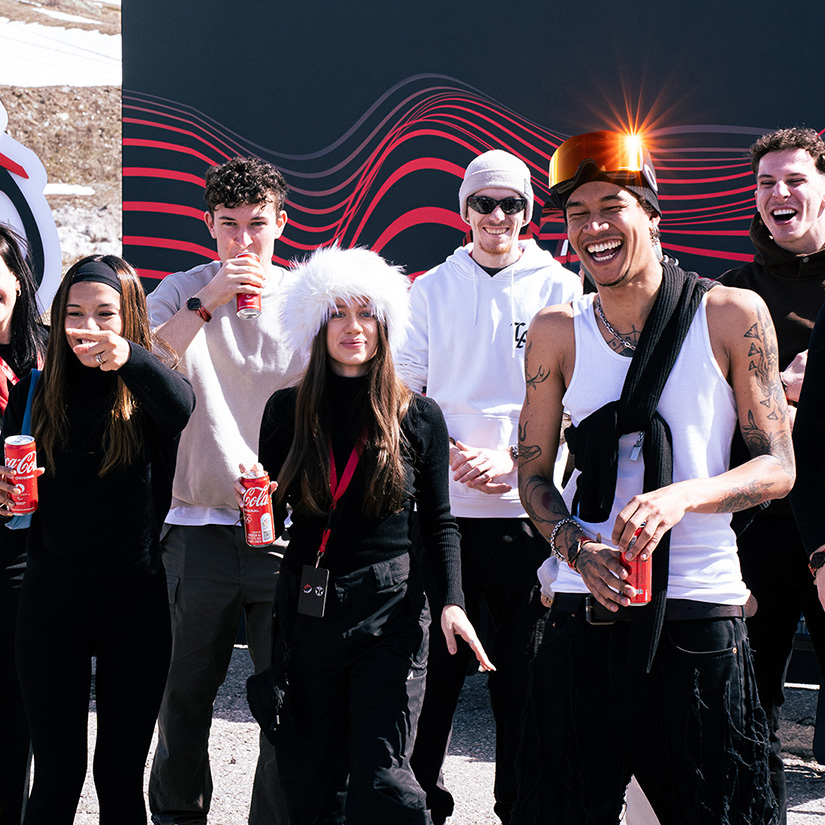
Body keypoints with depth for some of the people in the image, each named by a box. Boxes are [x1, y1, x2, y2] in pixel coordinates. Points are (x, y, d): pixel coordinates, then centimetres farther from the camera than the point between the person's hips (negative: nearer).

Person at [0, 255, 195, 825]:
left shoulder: (148, 391, -3)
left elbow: (183, 408, -28)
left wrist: (131, 358, -48)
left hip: (136, 600, -1)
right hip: (52, 596, 1)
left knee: (122, 777, 8)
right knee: (56, 775, 6)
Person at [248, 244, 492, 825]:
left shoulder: (419, 417, 2)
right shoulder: (287, 410, 6)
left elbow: (439, 523, 5)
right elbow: (271, 513, 13)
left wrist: (452, 601, -7)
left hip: (391, 609, -2)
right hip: (306, 609, 3)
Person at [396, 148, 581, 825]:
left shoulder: (561, 290, 4)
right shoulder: (433, 288, 9)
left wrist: (512, 456, -14)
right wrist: (448, 453, -9)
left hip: (525, 508, -1)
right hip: (441, 507, 1)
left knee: (523, 668, 5)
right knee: (434, 663, 4)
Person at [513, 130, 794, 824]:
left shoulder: (734, 316, 1)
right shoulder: (557, 333, 7)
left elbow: (778, 467, 0)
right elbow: (534, 475, 12)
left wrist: (681, 495, -18)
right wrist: (576, 547, -9)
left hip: (701, 616, -2)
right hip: (586, 612, 2)